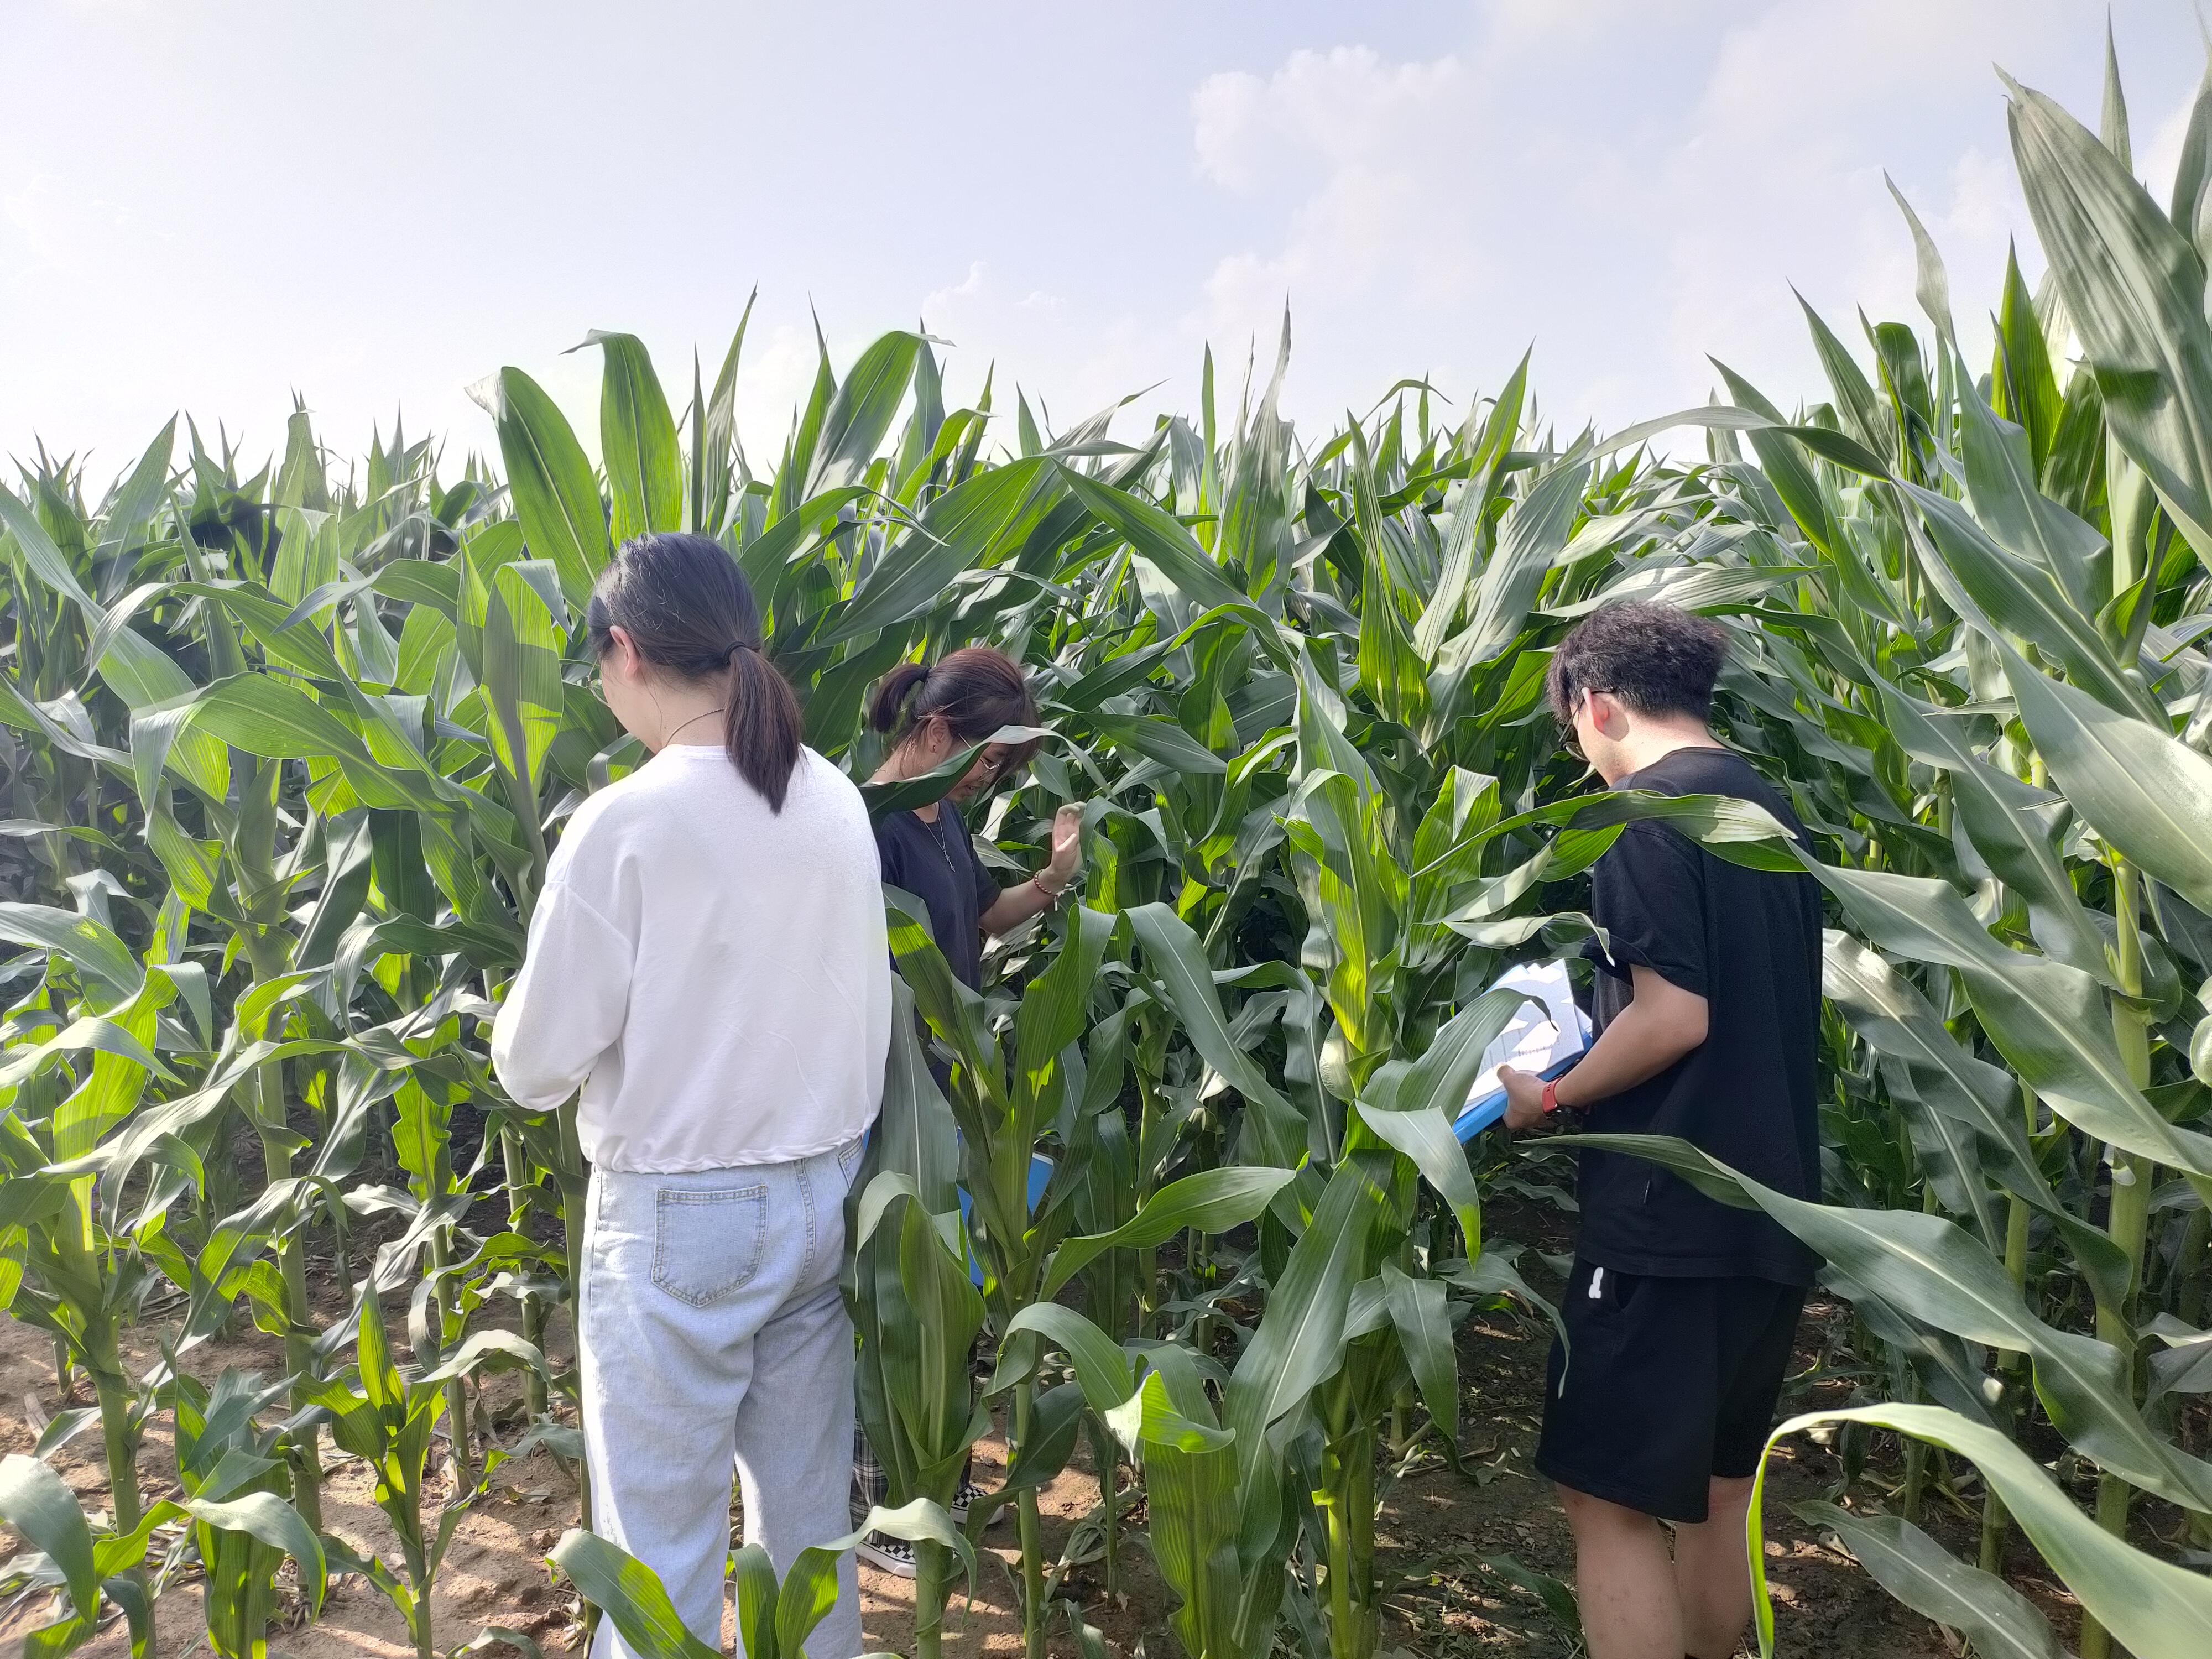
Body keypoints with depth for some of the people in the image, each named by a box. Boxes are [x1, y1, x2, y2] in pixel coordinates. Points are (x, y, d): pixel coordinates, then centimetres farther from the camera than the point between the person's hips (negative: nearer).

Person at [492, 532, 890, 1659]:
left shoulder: (623, 826, -19)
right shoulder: (837, 802, -2)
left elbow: (536, 1065, -11)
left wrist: (529, 1044, 9)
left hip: (679, 1221, -5)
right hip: (823, 1195, 6)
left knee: (663, 1536, 10)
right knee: (809, 1507, 20)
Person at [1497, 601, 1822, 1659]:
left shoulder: (1646, 810, -13)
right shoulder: (1772, 811, 13)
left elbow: (1675, 1015, -21)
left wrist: (1550, 1097, -7)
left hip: (1668, 1216, -9)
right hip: (1771, 1208, 9)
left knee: (1612, 1495, -1)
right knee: (1716, 1484, 19)